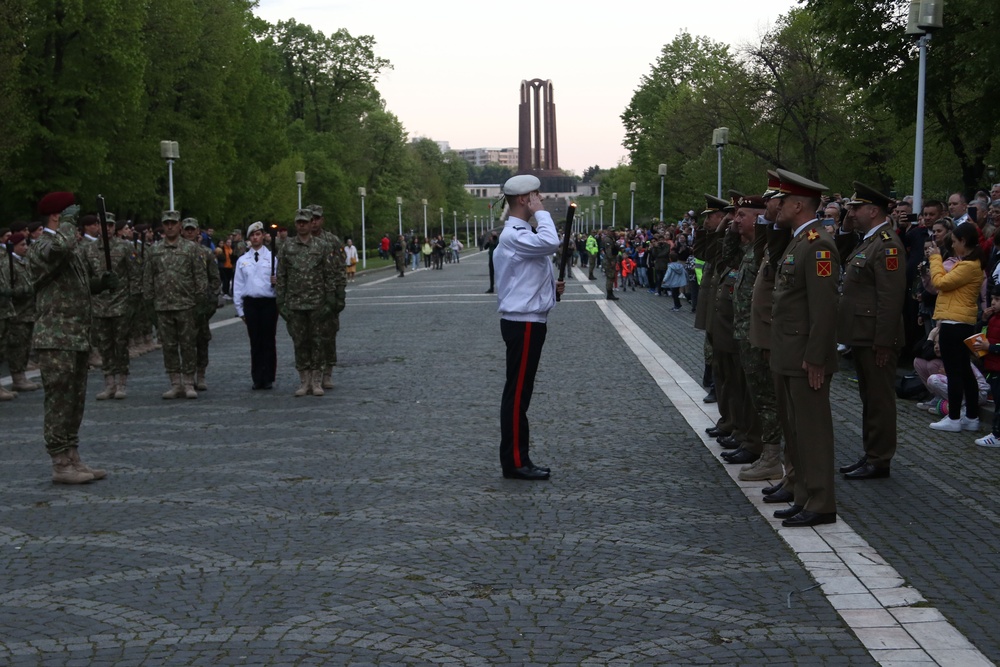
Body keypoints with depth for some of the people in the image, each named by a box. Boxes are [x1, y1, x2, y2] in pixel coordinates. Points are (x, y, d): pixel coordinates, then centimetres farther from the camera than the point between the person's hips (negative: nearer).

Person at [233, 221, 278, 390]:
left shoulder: (272, 257, 4)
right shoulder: (242, 260, 11)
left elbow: (279, 280, 5)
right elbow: (238, 286, 12)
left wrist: (276, 281, -19)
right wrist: (240, 309, 7)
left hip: (269, 302, -2)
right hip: (250, 303, 2)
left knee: (268, 341, 0)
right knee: (255, 342, 4)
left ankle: (268, 378, 6)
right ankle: (257, 378, 10)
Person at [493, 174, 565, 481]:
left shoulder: (521, 233, 17)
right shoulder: (513, 235, -17)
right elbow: (550, 243, -34)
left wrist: (551, 287, 12)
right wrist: (540, 212, -20)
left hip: (528, 321, 11)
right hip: (523, 323, -11)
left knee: (519, 392, 13)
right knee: (517, 393, -5)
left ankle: (516, 459, 19)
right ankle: (515, 462, 0)